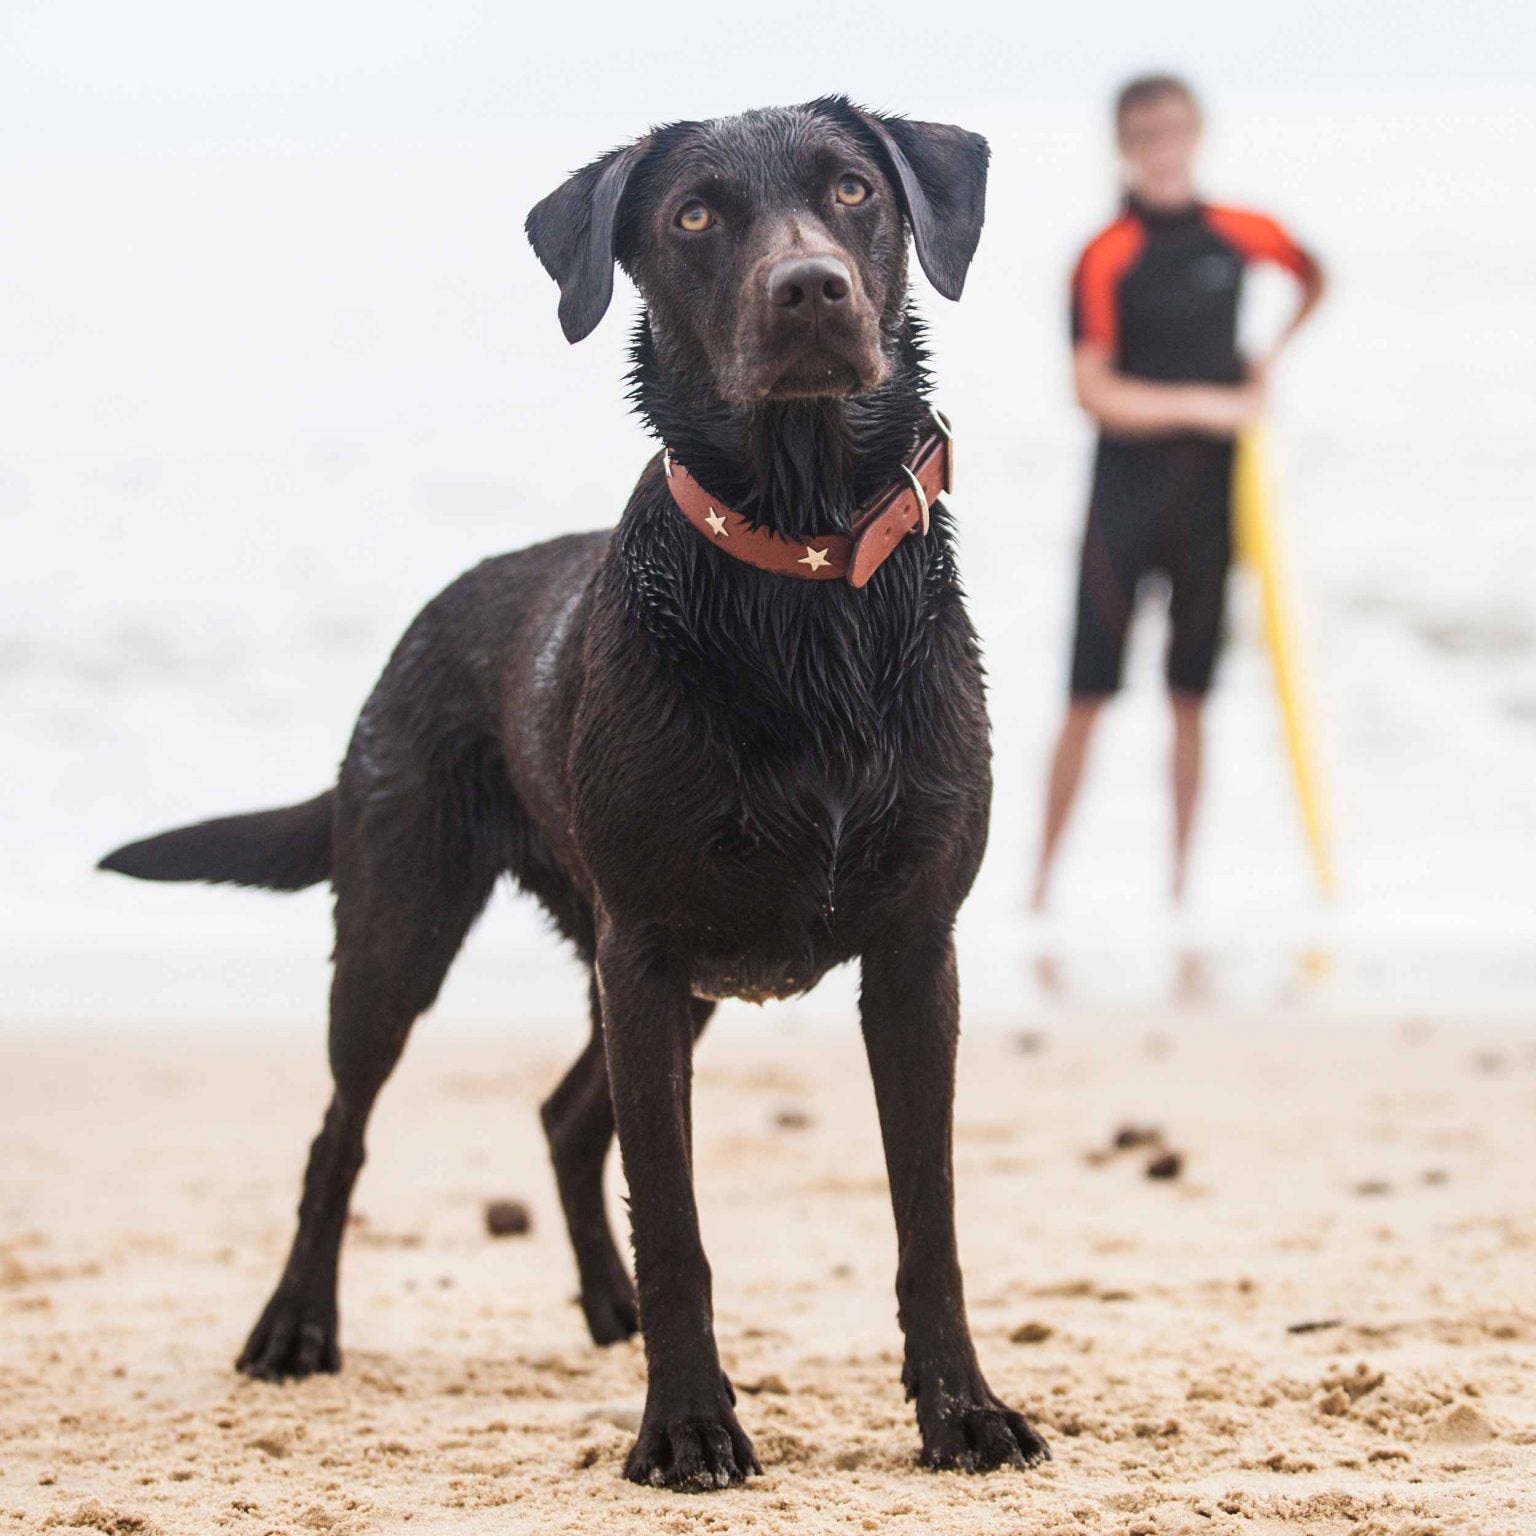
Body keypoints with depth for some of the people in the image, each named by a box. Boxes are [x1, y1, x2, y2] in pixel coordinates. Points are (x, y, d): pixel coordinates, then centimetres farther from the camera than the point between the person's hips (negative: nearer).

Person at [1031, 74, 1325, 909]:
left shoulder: (1237, 234, 2)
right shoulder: (1105, 259, -11)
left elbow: (1314, 276, 23)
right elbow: (1094, 391, -17)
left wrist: (1268, 361, 11)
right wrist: (1205, 405, -17)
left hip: (1212, 491, 3)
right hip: (1127, 489, -3)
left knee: (1190, 697, 8)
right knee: (1088, 697, -4)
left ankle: (1182, 880, 13)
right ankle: (1043, 879, 3)